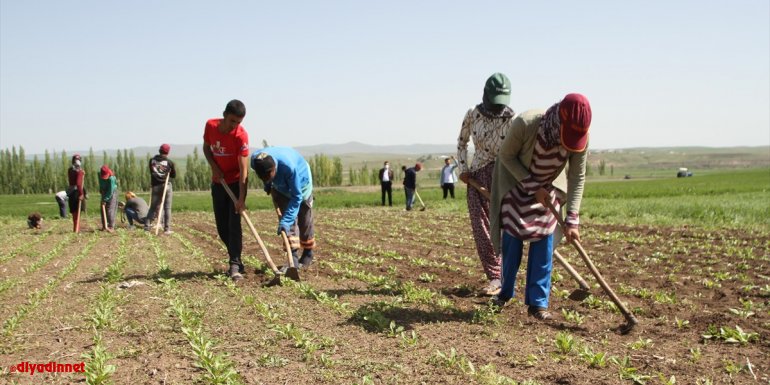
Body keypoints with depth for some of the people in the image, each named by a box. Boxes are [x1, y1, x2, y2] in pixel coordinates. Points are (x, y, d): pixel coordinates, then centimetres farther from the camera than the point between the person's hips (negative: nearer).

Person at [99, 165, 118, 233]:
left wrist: (105, 200, -21)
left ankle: (111, 227, -11)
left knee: (110, 210, -13)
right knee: (103, 210, 5)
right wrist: (101, 189, 6)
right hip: (104, 193, 7)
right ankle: (104, 226, 11)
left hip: (112, 194, -7)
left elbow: (110, 192, -26)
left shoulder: (111, 178, -31)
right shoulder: (100, 174, -11)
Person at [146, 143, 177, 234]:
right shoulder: (170, 162, -5)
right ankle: (167, 229, -1)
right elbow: (174, 175, 4)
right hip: (166, 186, -3)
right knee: (167, 208, 2)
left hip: (155, 186, 3)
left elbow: (151, 172, 11)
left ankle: (147, 226, 6)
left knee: (153, 207, 13)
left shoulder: (152, 160, 3)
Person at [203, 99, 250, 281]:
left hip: (236, 182, -5)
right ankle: (236, 259, 21)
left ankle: (235, 265, -13)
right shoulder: (210, 126, -10)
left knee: (234, 224, -14)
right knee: (222, 226, 7)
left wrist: (241, 198, -34)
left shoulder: (241, 135, -24)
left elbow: (243, 168, -28)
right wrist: (214, 167, -10)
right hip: (218, 182, 5)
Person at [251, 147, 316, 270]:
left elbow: (296, 197, -37)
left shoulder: (289, 166, -46)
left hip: (300, 184, -4)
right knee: (289, 221, -10)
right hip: (280, 186, 4)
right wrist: (267, 184, 2)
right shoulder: (255, 160, -32)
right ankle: (293, 258, -7)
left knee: (304, 222, 5)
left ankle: (308, 255, 26)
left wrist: (285, 221, -40)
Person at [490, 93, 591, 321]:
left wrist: (572, 220, -24)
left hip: (549, 189, 2)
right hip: (516, 183, -2)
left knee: (543, 243, -5)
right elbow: (506, 156, -19)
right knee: (512, 242, 1)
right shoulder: (525, 124, -36)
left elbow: (577, 178, -18)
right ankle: (506, 291, 22)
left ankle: (538, 302, 4)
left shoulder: (580, 137, -27)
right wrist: (532, 187, -24)